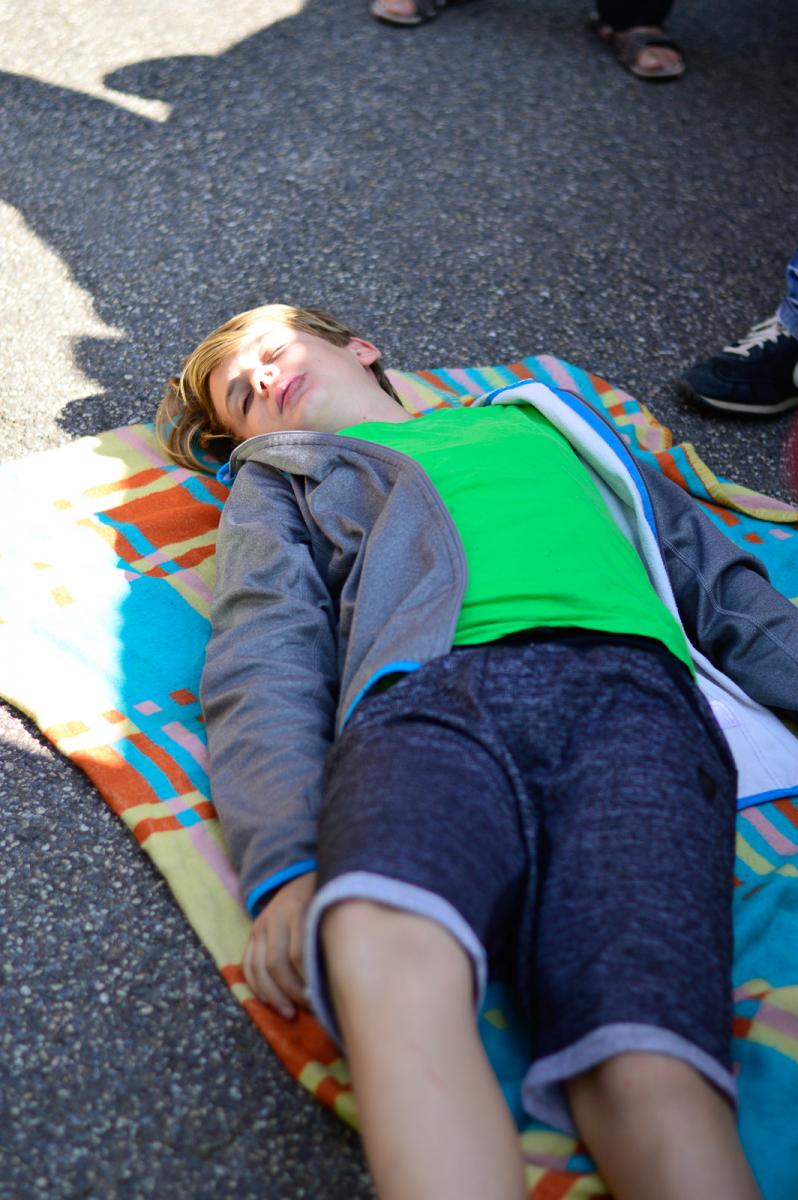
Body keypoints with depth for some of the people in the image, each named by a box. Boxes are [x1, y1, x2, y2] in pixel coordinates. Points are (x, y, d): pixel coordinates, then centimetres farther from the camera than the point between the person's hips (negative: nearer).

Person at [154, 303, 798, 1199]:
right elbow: (262, 669, 13)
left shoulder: (539, 416, 38)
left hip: (628, 685, 1)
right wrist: (286, 866, -7)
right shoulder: (279, 481, 33)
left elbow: (719, 580, 29)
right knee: (386, 951, -38)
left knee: (647, 1075, -31)